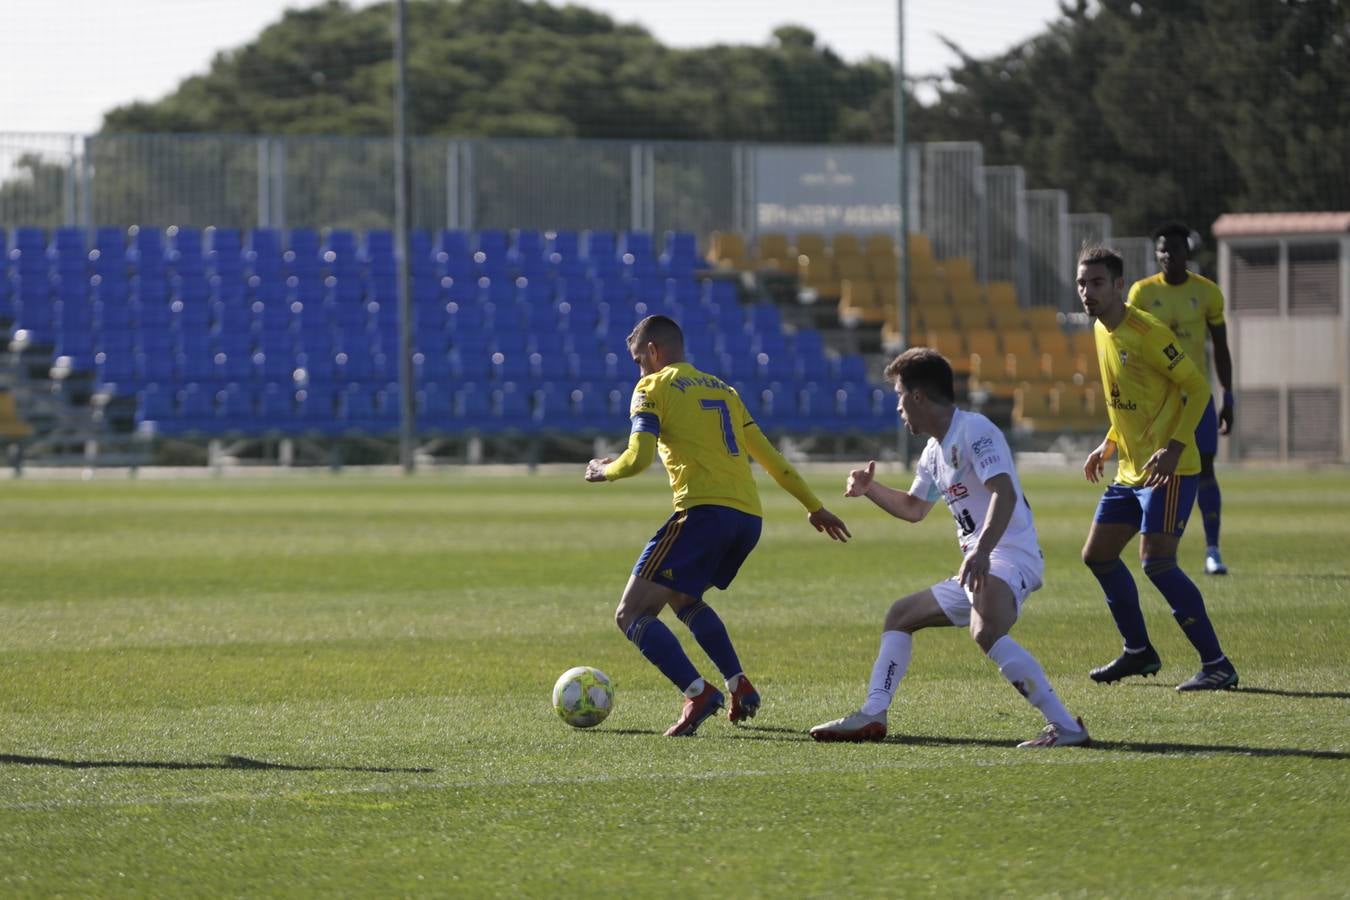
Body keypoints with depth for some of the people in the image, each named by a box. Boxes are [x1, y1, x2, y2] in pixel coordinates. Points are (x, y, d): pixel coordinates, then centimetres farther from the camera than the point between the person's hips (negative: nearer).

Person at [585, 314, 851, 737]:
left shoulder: (653, 388, 3)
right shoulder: (722, 389, 24)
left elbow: (638, 458, -10)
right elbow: (769, 456, 25)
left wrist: (604, 471, 11)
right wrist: (814, 506, 31)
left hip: (704, 511, -8)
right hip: (749, 516, 8)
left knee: (632, 614, -5)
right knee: (683, 598, 31)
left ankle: (698, 693, -26)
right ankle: (740, 687, 17)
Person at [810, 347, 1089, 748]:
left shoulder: (974, 431, -10)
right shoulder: (935, 452, 20)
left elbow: (1004, 493, -25)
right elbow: (913, 508, 38)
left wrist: (981, 550, -36)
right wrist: (870, 488, 29)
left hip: (1009, 559, -11)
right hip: (978, 570, 11)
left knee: (986, 631, -37)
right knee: (900, 615, 21)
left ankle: (1064, 726, -40)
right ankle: (872, 717, 21)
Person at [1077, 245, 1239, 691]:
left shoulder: (1147, 332, -17)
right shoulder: (1102, 331, 11)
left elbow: (1197, 388, -17)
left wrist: (1174, 447, -25)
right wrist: (1110, 444, 16)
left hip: (1168, 471, -10)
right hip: (1129, 471, 10)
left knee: (1157, 562, -17)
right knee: (1098, 555, 12)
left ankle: (1217, 664, -12)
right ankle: (1139, 652, 27)